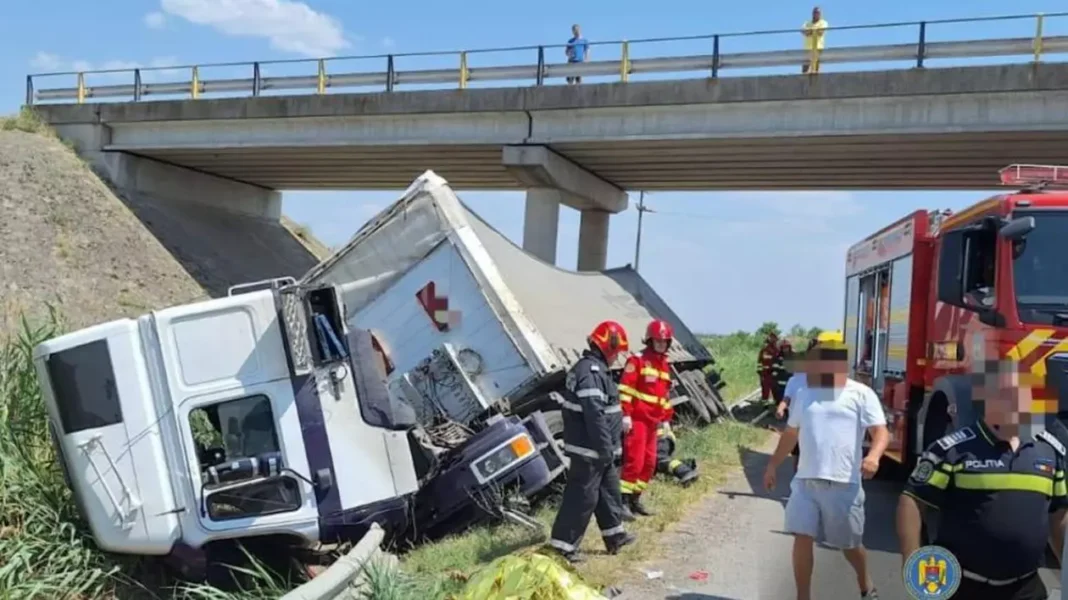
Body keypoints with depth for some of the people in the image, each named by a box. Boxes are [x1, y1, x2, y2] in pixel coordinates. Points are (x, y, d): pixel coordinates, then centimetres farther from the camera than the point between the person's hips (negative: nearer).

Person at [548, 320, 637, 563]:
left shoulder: (590, 368, 13)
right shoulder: (591, 372, -22)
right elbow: (595, 415, -27)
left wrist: (608, 447, 24)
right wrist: (606, 448, -23)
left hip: (595, 448, 11)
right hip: (591, 449, -11)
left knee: (609, 490, 20)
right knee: (582, 496, -5)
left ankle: (615, 535, 32)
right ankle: (563, 544, 1)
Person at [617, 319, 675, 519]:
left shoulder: (665, 365, 17)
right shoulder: (637, 361, -8)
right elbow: (625, 389, -14)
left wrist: (666, 418, 20)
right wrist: (625, 414, -19)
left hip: (653, 421, 8)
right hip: (637, 419, -8)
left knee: (649, 463, 10)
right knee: (634, 461, -12)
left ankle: (635, 499, 18)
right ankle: (623, 501, -8)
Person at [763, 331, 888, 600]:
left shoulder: (861, 394, -3)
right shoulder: (804, 394, 12)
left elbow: (881, 431, -10)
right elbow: (790, 433, 21)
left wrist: (873, 456, -30)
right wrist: (773, 465, 22)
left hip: (844, 484, -3)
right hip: (805, 481, 3)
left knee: (850, 544, 11)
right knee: (802, 539, -3)